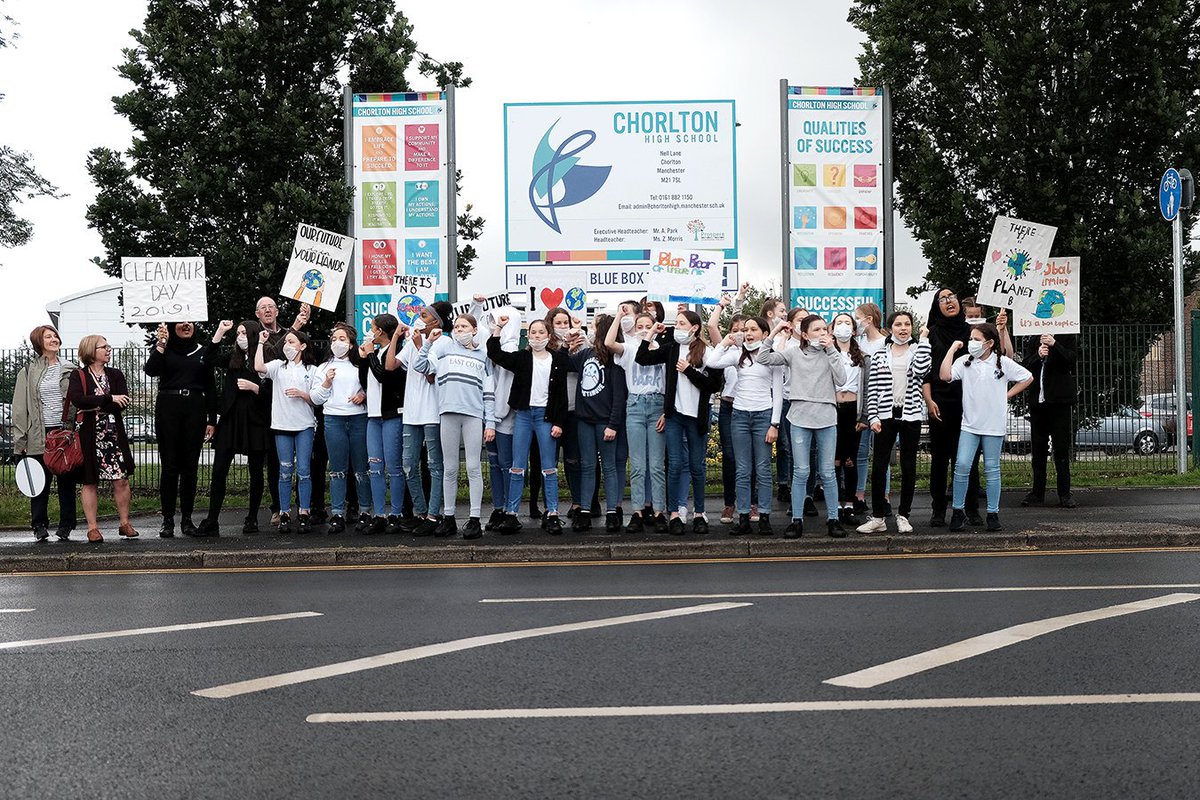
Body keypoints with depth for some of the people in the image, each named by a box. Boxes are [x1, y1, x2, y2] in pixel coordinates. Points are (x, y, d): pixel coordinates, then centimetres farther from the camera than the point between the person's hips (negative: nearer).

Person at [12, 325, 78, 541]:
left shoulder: (69, 370, 9)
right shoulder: (28, 372, 6)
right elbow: (20, 407, 4)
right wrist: (20, 438, -2)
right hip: (39, 434, -1)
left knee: (66, 480, 4)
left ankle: (66, 525, 11)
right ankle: (40, 526, 8)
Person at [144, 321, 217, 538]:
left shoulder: (202, 351, 12)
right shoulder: (163, 348, 6)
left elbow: (210, 387, 11)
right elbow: (151, 370, -13)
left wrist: (212, 420, 5)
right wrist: (161, 345, -24)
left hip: (195, 410, 2)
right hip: (168, 409, -2)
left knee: (190, 466, 4)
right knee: (169, 465, -1)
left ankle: (187, 520, 10)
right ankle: (168, 520, 4)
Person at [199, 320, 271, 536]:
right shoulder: (232, 359, 11)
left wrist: (253, 387, -17)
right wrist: (219, 332, -4)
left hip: (255, 421, -3)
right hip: (230, 419, 3)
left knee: (256, 471, 6)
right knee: (218, 470, -4)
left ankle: (252, 519, 18)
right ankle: (211, 521, -2)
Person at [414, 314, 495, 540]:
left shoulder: (483, 355, 14)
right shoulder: (445, 345, 13)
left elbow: (488, 391, 11)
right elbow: (421, 367, 6)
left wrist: (490, 422, 4)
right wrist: (428, 342, 0)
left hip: (474, 414, 0)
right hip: (449, 413, 0)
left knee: (473, 468, -2)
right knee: (449, 468, 5)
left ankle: (474, 519, 1)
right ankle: (448, 518, 12)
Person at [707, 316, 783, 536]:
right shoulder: (738, 354, 7)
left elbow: (778, 393, 0)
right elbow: (712, 363, -9)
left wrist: (774, 424, -5)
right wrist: (725, 343, 1)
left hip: (763, 414, -2)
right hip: (739, 414, 2)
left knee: (763, 470, 1)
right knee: (742, 471, 4)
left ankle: (764, 518, 6)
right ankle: (743, 518, 7)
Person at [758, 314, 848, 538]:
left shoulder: (831, 354, 7)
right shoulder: (794, 353, 5)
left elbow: (841, 379, -7)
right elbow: (763, 359, -1)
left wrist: (831, 350, -7)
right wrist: (777, 336, -4)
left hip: (827, 418, 1)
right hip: (800, 417, -1)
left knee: (827, 473, 5)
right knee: (801, 472, 0)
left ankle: (833, 518, 13)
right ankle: (797, 520, 7)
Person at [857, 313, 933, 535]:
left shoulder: (917, 351, 6)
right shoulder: (880, 354, 6)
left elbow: (921, 370, -17)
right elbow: (872, 388, 4)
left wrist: (923, 340, -11)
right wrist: (873, 417, -5)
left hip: (910, 415, 0)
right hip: (885, 416, 0)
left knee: (908, 467, 6)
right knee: (878, 467, -2)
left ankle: (904, 515, 15)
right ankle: (878, 517, 7)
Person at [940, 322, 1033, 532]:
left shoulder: (1003, 363, 0)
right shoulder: (964, 362, 1)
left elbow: (1028, 378, 9)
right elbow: (945, 375, -15)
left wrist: (1008, 395, 4)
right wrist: (952, 349, -10)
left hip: (994, 425, -1)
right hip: (969, 424, 1)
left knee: (992, 469, 6)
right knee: (962, 465, -9)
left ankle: (993, 514, 13)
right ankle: (958, 512, 2)